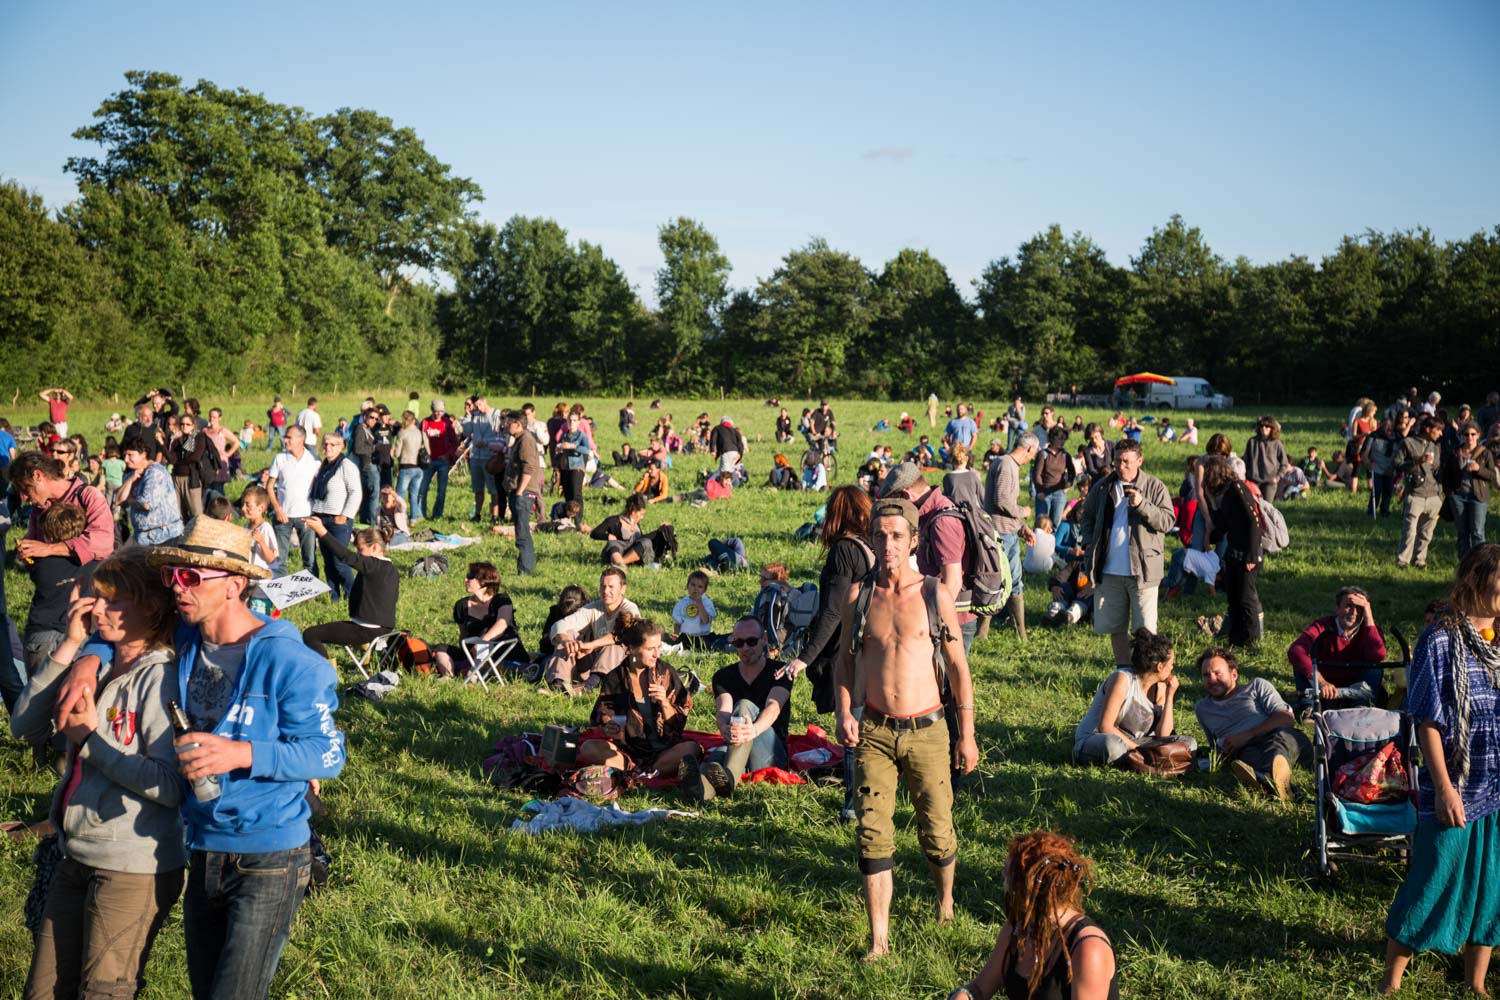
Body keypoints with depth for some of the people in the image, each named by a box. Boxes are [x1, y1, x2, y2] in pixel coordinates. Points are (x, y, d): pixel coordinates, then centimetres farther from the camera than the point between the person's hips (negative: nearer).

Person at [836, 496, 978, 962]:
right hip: (873, 731, 1)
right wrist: (844, 713, -2)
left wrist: (967, 734, 1)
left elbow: (958, 667, 2)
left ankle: (945, 900, 37)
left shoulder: (935, 595, -2)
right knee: (874, 834, -6)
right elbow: (845, 658, 13)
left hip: (925, 731, -1)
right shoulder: (858, 594, 2)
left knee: (936, 831, 7)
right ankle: (879, 939, 0)